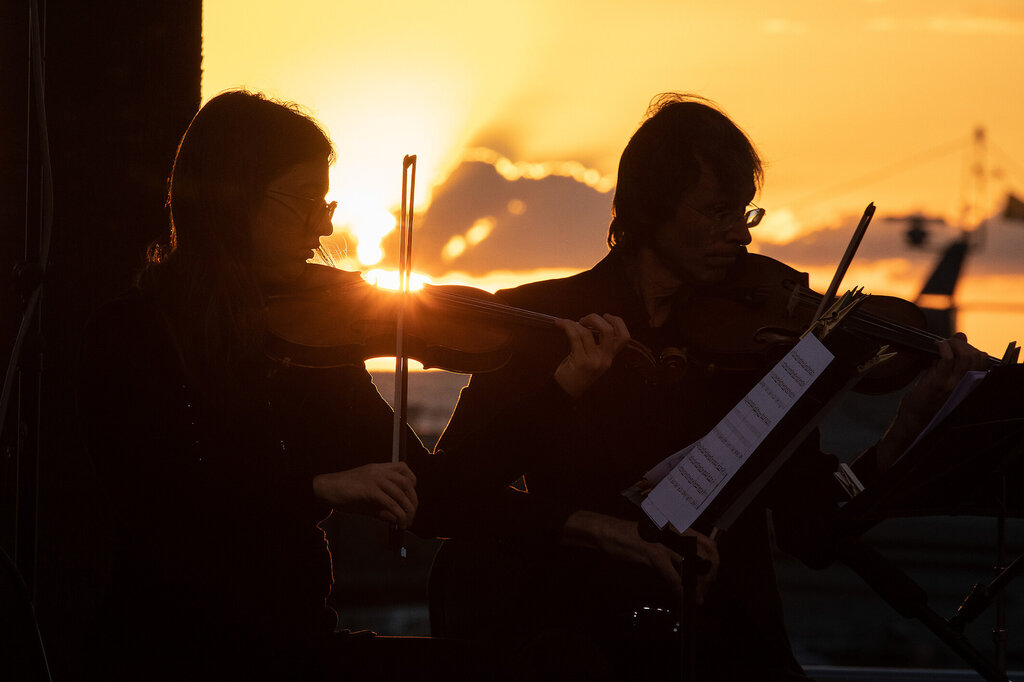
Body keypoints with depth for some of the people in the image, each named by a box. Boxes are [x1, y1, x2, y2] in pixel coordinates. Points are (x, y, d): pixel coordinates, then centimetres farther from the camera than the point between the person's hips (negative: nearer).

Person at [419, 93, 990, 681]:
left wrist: (913, 423, -12)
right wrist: (610, 532, -17)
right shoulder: (544, 320, 2)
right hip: (570, 627, -3)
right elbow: (451, 495, -5)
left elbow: (813, 528, 3)